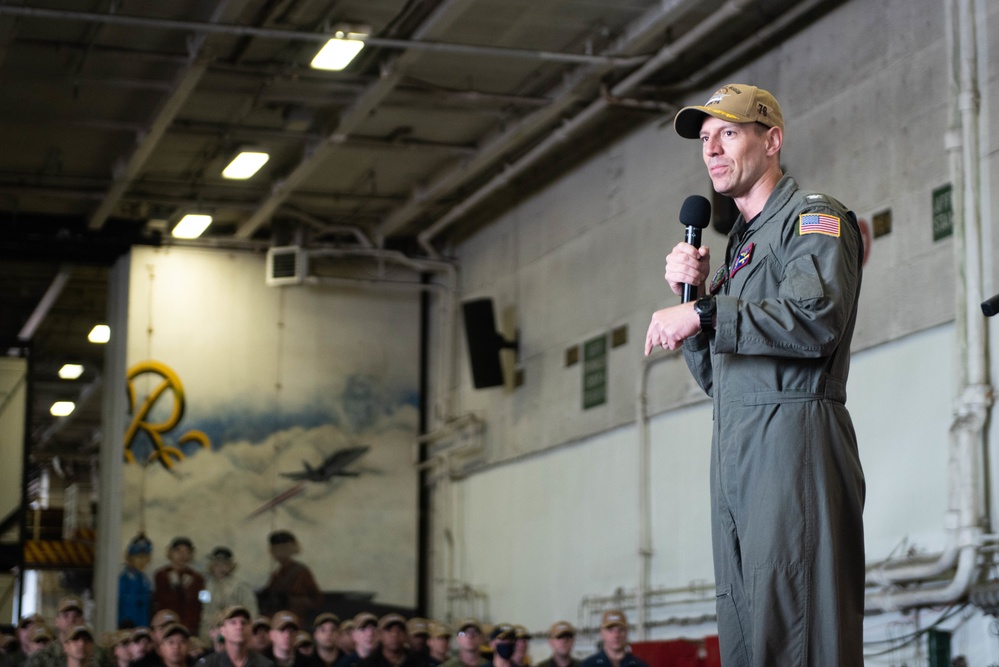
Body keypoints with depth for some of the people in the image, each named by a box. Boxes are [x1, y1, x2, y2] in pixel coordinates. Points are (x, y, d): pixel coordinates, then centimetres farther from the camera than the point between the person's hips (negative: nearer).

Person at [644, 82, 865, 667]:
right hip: (735, 449, 8)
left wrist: (705, 313, -17)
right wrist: (692, 292, 12)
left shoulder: (813, 217, 3)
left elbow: (817, 316, -17)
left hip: (794, 434, -8)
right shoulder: (741, 243, 28)